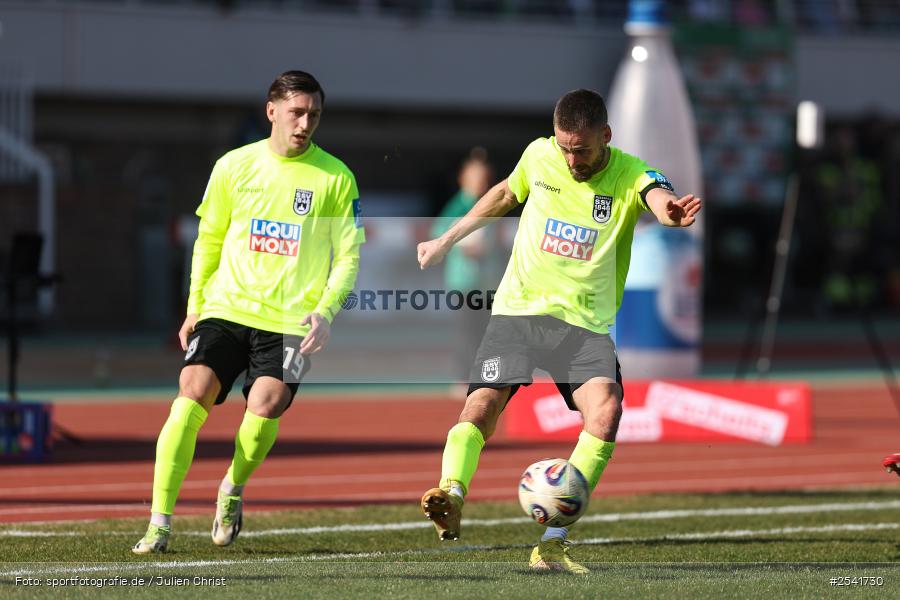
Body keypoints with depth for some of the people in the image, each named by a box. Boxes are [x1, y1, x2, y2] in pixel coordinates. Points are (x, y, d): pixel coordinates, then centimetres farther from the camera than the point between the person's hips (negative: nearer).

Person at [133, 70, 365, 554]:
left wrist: (325, 311, -12)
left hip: (291, 321, -1)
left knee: (266, 405, -21)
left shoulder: (335, 178, 1)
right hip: (225, 309, 2)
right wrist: (195, 307, 14)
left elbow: (347, 256, 3)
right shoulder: (234, 167, 7)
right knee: (192, 392, -17)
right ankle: (159, 523, -13)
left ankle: (234, 487, 12)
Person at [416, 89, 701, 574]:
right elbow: (505, 194, 23)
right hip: (518, 308, 2)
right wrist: (446, 241, 28)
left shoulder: (628, 174, -9)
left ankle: (552, 543, -23)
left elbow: (657, 195, -33)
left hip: (585, 321, -2)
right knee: (482, 404, -20)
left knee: (605, 410, -23)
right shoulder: (539, 156, 1)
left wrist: (669, 210, -59)